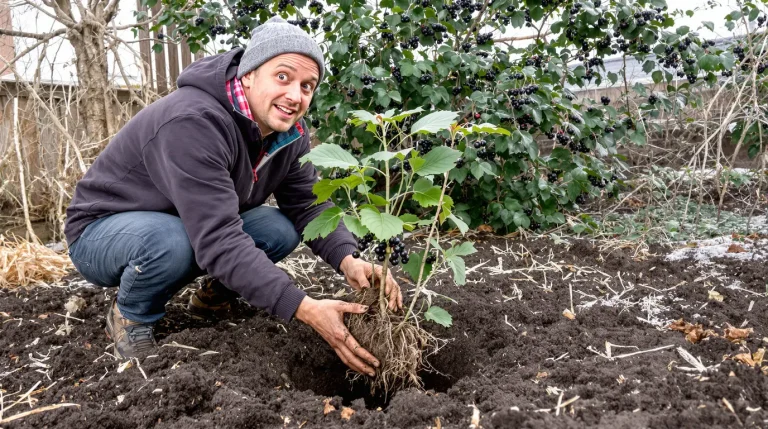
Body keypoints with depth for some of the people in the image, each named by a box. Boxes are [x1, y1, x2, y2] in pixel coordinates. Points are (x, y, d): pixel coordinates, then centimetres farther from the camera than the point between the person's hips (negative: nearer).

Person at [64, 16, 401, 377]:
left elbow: (309, 205, -10)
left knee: (280, 229, -17)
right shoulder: (194, 123, -36)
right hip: (103, 230, -6)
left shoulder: (288, 131, -10)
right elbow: (219, 241, -42)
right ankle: (130, 318, -5)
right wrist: (305, 309, -47)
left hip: (198, 228, 6)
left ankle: (213, 296, 13)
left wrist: (349, 260, -31)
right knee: (172, 240, -39)